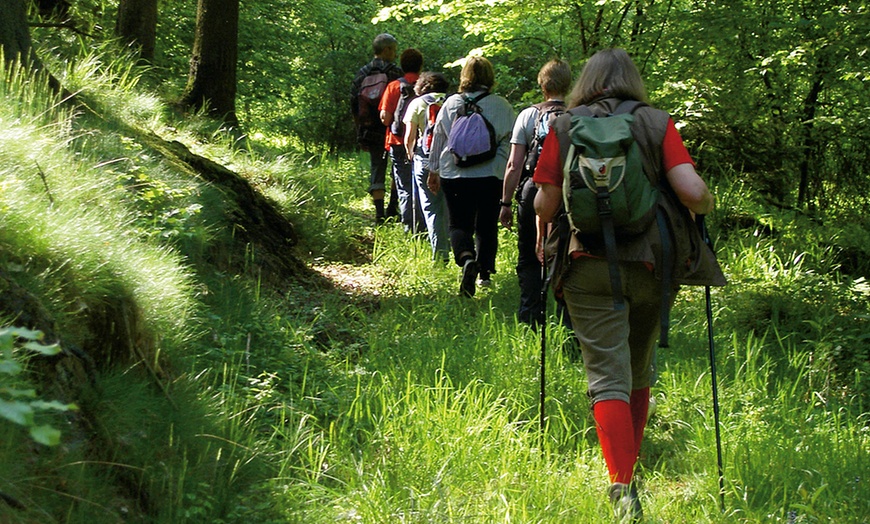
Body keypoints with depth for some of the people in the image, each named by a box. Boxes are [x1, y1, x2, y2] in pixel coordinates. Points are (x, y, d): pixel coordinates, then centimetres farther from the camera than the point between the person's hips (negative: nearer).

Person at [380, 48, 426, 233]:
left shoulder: (394, 86, -4)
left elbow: (385, 118, -9)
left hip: (399, 145, -1)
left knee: (405, 190, 5)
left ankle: (408, 228, -1)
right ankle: (422, 228, 3)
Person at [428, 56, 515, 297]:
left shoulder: (450, 103, 1)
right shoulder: (502, 106, -3)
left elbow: (437, 138, 7)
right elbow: (510, 142, -1)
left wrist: (433, 171, 18)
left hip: (454, 174, 0)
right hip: (491, 175, 0)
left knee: (459, 223, 5)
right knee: (487, 225, 14)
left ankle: (466, 258, -23)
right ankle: (485, 272, 18)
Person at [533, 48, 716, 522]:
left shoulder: (564, 128, 3)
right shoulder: (657, 124, 2)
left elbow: (545, 204, 1)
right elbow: (692, 192, -8)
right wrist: (705, 207, 15)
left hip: (589, 266, -1)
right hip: (649, 264, 1)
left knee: (608, 376, -4)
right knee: (639, 372, 20)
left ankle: (622, 484, -19)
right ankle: (630, 462, 36)